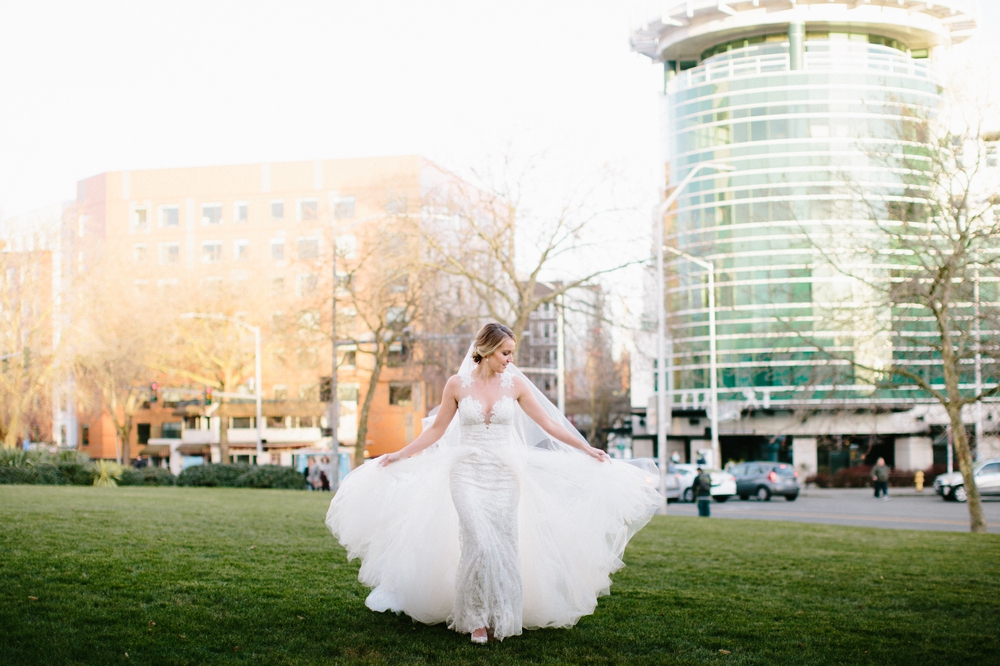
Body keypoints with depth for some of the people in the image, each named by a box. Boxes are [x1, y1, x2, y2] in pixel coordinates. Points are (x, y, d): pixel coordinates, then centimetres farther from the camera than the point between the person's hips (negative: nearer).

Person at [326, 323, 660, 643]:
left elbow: (548, 423, 5)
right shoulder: (457, 384, -1)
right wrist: (400, 455, 5)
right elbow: (437, 429, 8)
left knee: (504, 546, -3)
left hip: (505, 475, 2)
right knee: (478, 544, -14)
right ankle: (476, 619, 1)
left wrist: (587, 450, 3)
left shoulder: (514, 383, 2)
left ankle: (500, 618, 13)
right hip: (468, 473, -2)